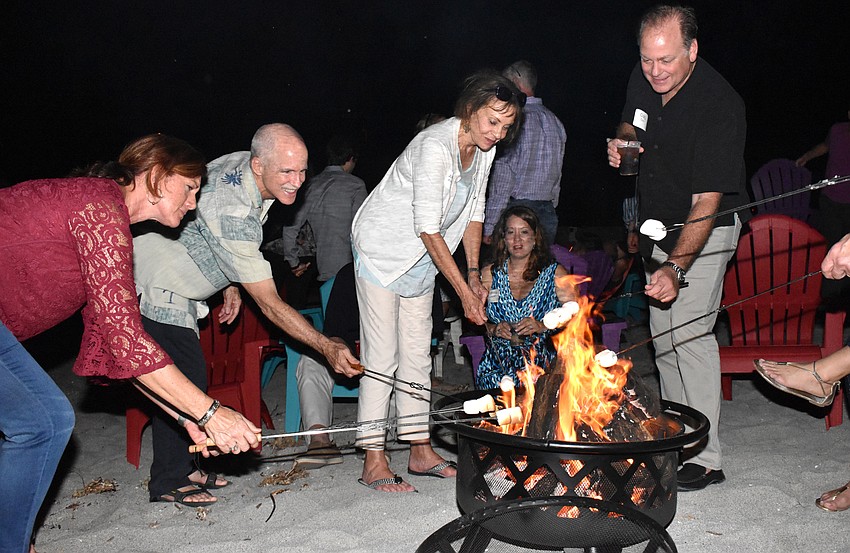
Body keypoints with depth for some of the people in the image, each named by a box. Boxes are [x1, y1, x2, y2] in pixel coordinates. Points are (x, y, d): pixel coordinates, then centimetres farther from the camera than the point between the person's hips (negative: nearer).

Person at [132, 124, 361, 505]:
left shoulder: (246, 167, -8)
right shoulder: (231, 214, -36)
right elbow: (268, 302, -32)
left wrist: (230, 283, 13)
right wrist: (327, 347, -32)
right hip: (156, 287, -9)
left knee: (187, 376, 12)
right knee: (186, 377, -11)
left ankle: (180, 469, 23)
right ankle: (168, 482, 3)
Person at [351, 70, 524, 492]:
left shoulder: (483, 149, -3)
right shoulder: (434, 147, -28)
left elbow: (473, 211, 8)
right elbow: (428, 228, -29)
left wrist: (474, 274, 2)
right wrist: (464, 292, -28)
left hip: (423, 258, 8)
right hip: (383, 248, -8)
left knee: (417, 353, 10)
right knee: (381, 356, -7)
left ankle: (421, 453, 18)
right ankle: (373, 464, 0)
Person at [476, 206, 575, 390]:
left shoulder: (555, 273, 7)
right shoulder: (489, 274, 12)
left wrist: (543, 326, -13)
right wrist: (493, 329, -6)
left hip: (543, 364, 0)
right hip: (498, 365, 1)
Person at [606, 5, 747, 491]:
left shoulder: (719, 105, -27)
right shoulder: (643, 81, -6)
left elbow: (706, 201, -32)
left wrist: (676, 267, -42)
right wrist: (622, 143, -7)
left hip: (706, 231, -7)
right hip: (659, 228, 8)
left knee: (689, 332, -18)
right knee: (662, 335, 12)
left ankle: (705, 457, -10)